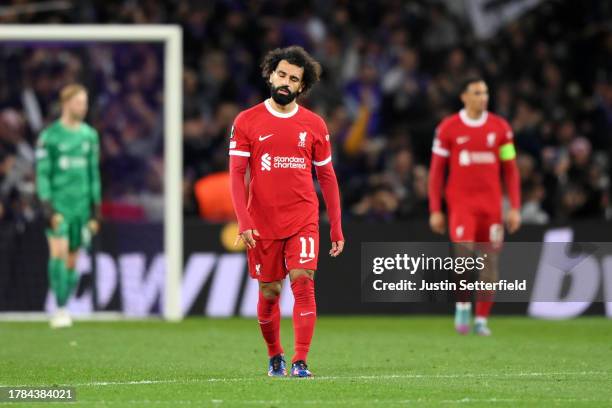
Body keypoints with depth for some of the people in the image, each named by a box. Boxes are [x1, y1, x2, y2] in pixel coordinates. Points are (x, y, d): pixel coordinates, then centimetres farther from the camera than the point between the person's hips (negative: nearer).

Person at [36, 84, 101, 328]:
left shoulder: (90, 135, 11)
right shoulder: (50, 136, -3)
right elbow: (42, 174, -4)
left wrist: (95, 211, 13)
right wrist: (48, 208, -13)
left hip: (81, 206, 4)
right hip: (58, 205, -4)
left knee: (72, 260, 6)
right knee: (59, 253, -15)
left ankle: (65, 311, 14)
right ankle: (61, 311, -15)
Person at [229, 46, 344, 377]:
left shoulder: (314, 125, 6)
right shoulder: (247, 121, 1)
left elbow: (327, 177, 12)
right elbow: (236, 174, -2)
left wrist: (337, 228, 10)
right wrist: (244, 222, -13)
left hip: (303, 221, 0)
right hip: (262, 224, 0)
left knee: (303, 283, -15)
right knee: (269, 293, 7)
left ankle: (300, 362, -14)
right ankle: (274, 357, 28)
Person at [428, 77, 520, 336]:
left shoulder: (500, 128, 6)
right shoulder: (448, 128, 1)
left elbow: (510, 170, 10)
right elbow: (436, 171, 4)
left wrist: (515, 208, 2)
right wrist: (435, 210, 0)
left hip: (491, 205, 2)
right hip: (460, 203, -2)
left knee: (490, 261, 1)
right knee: (464, 250, -21)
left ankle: (481, 320, 11)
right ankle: (463, 305, 0)